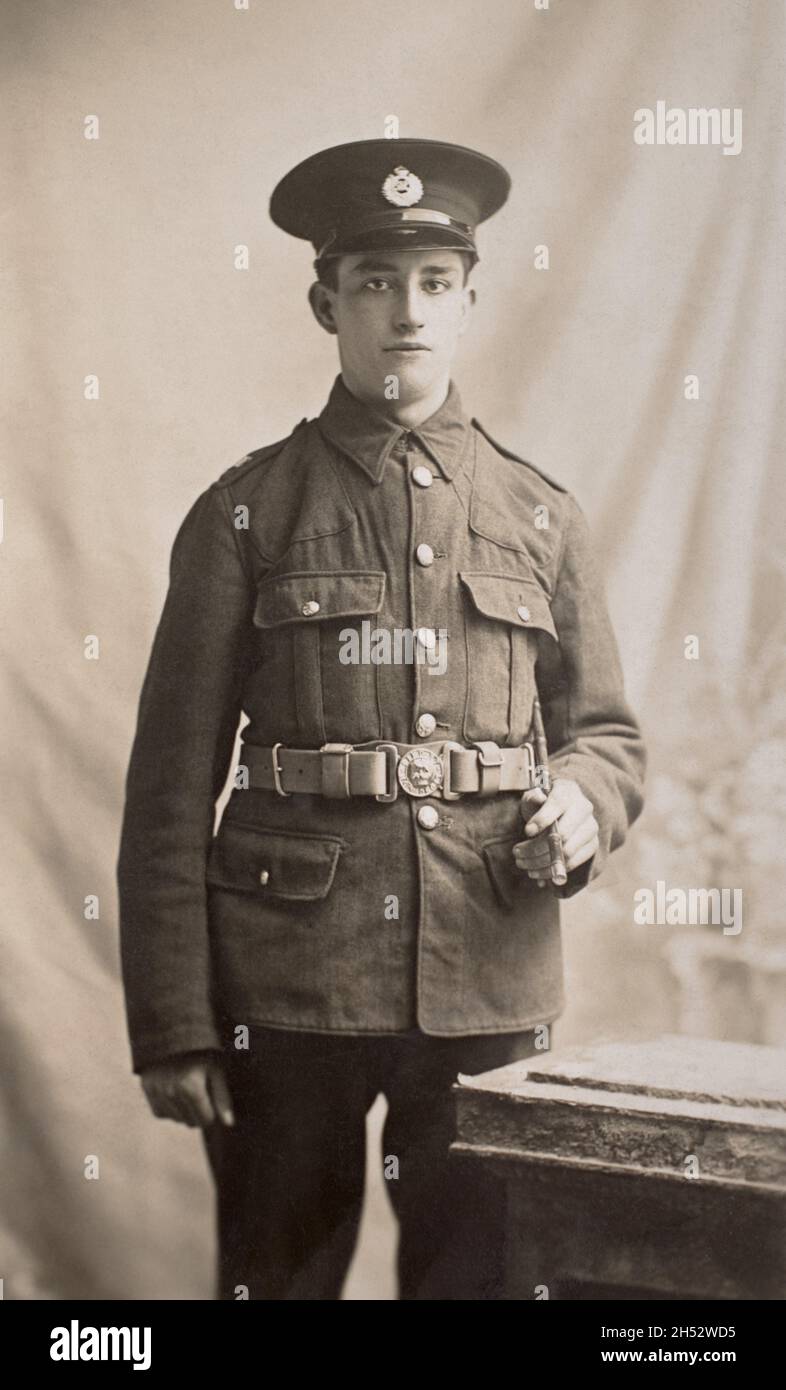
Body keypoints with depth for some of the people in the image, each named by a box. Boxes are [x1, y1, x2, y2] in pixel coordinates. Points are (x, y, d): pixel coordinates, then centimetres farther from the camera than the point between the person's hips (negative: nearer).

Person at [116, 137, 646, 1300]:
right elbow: (172, 786, -1)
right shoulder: (244, 514, 1)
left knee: (478, 1273, 13)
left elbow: (609, 732, 14)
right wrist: (170, 1029, -5)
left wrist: (583, 802, -11)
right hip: (286, 979, -2)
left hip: (489, 981, 2)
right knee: (280, 1270, 11)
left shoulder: (541, 517, 8)